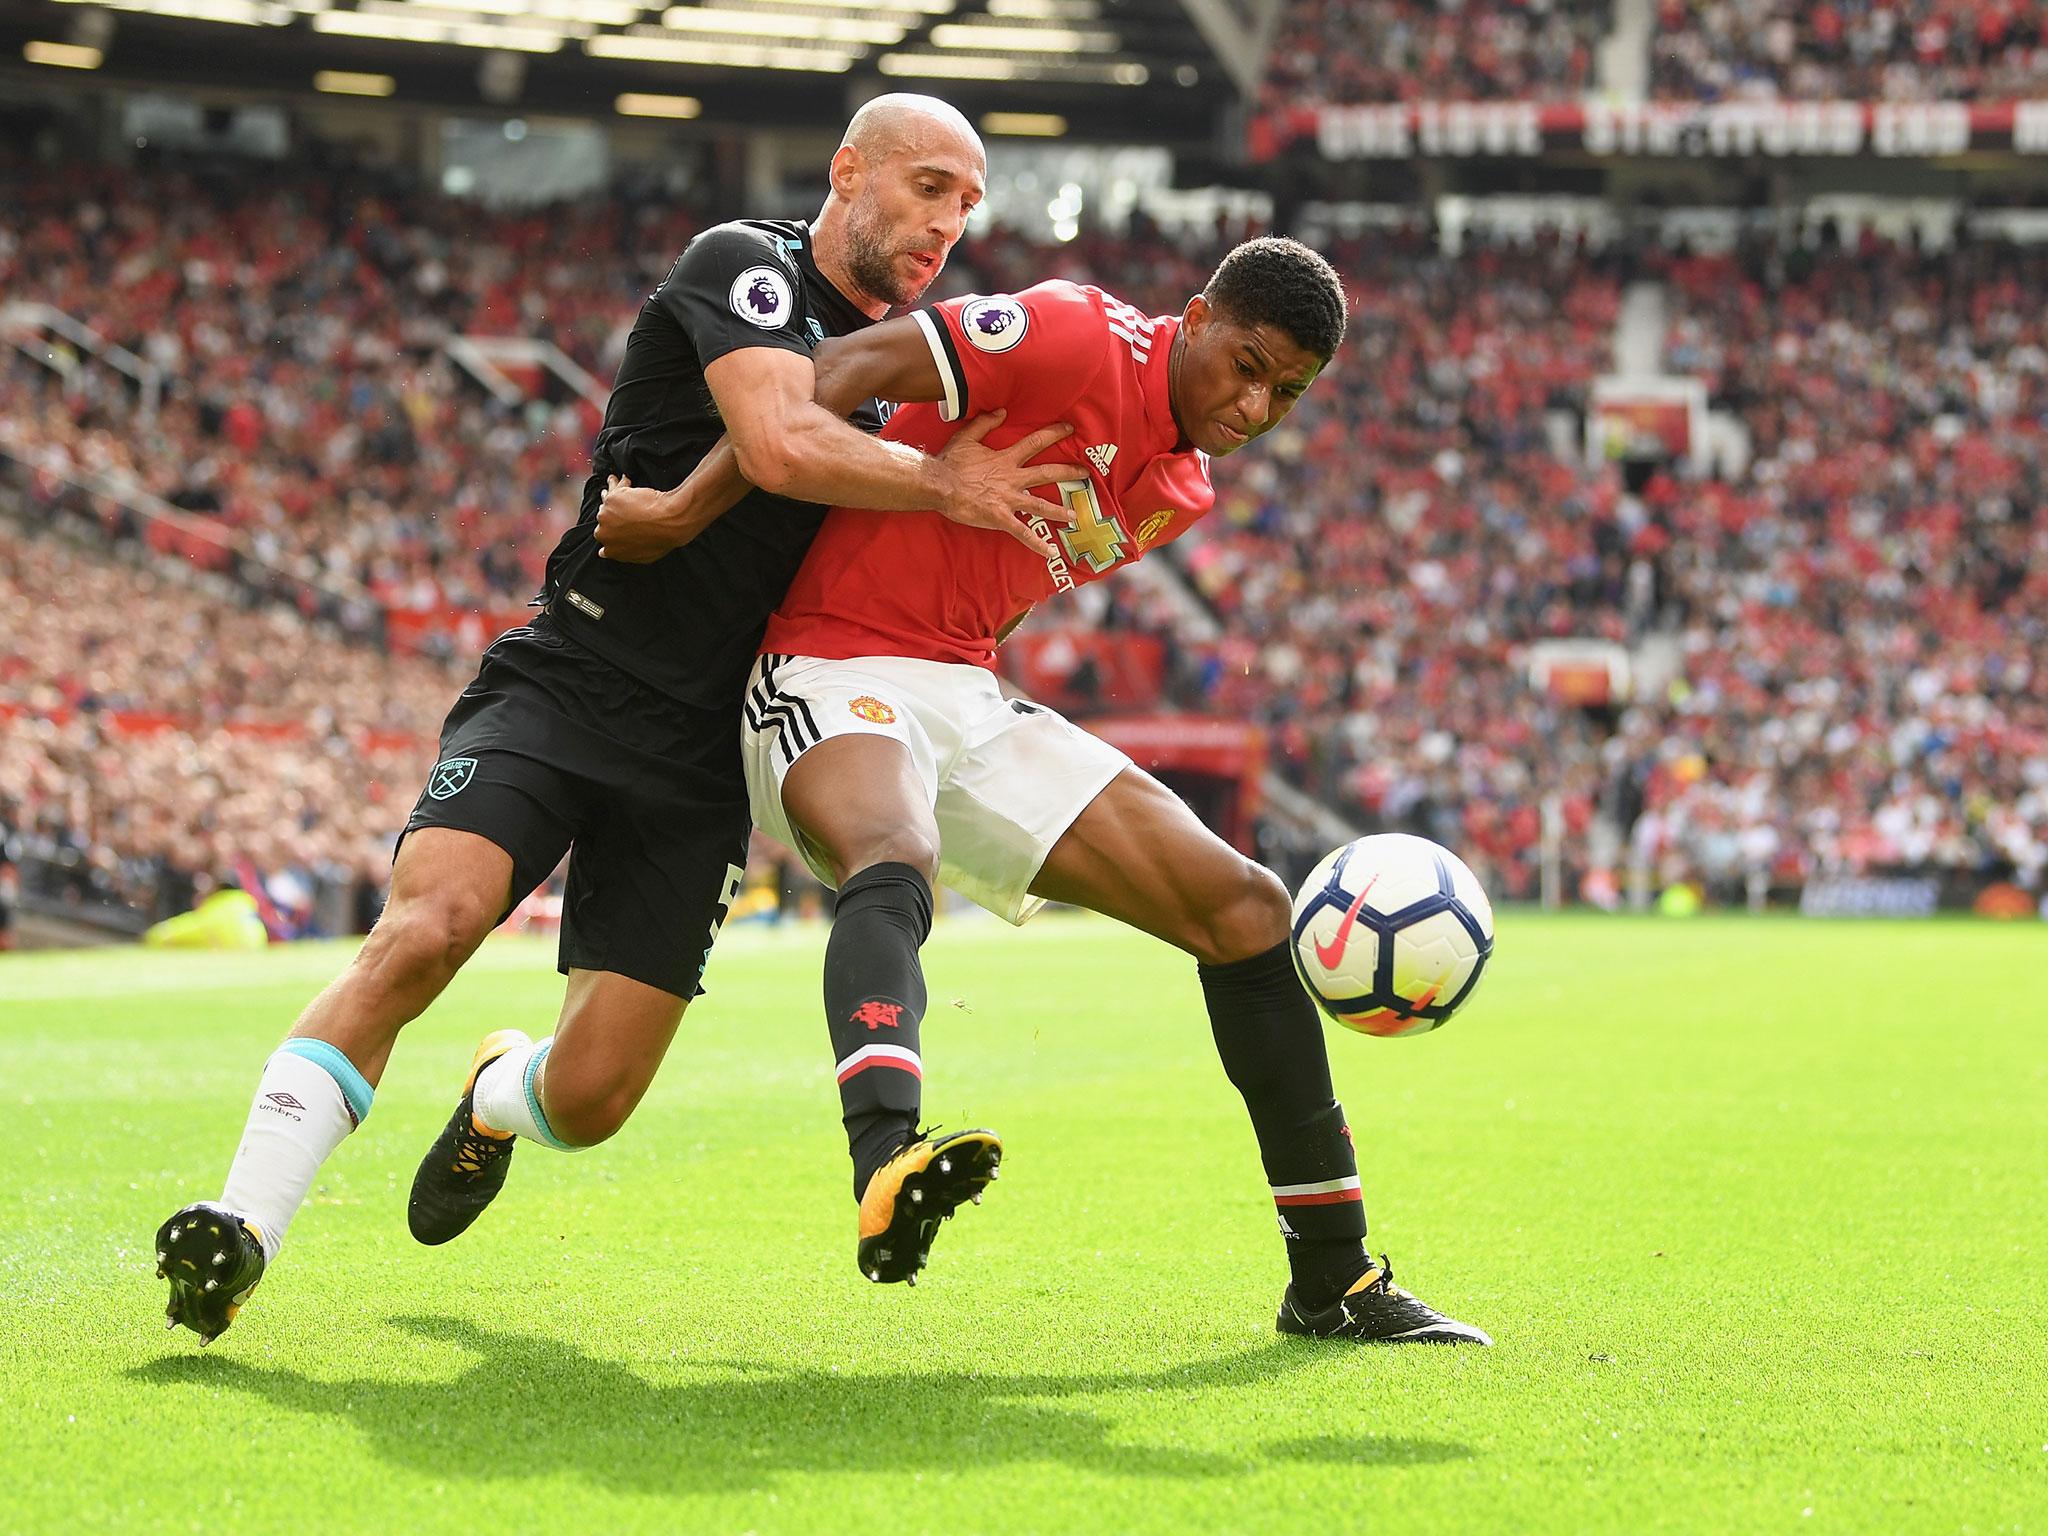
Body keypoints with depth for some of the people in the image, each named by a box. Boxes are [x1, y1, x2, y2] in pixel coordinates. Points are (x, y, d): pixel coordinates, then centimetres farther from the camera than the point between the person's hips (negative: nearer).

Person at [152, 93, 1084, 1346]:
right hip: (567, 681, -5)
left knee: (592, 1099, -4)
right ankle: (241, 1228, -24)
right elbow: (780, 445, -23)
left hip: (703, 755, 6)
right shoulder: (745, 266, -5)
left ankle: (502, 1094, 33)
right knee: (426, 929, -29)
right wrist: (949, 486, -15)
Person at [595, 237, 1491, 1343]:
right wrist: (683, 509, -22)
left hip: (967, 703, 8)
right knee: (896, 863, -41)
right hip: (833, 676, -8)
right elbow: (851, 368, -19)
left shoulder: (1181, 494, 14)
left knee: (1244, 907, 1)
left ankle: (1333, 1278, 7)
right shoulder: (1082, 339, -13)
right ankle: (887, 1166, -67)